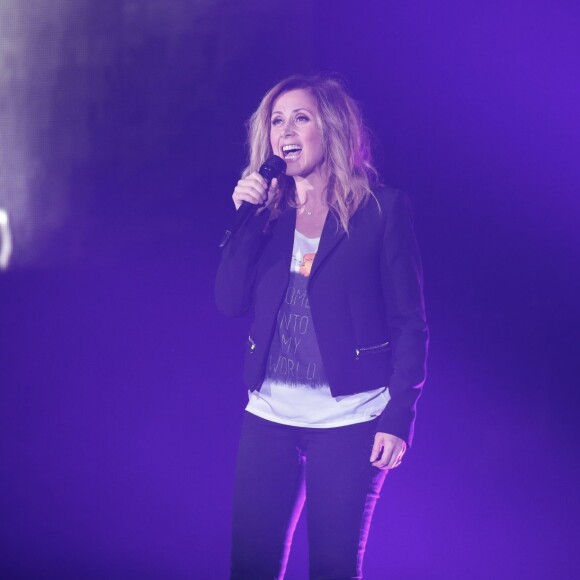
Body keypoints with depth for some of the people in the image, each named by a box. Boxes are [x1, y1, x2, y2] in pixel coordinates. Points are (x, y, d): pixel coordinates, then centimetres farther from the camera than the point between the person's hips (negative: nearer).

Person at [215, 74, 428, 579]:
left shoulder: (382, 209, -3)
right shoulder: (266, 210, 9)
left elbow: (410, 322, -4)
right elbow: (230, 301, -1)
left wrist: (399, 417, -11)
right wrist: (246, 216, -11)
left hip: (348, 423, -4)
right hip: (270, 417, 4)